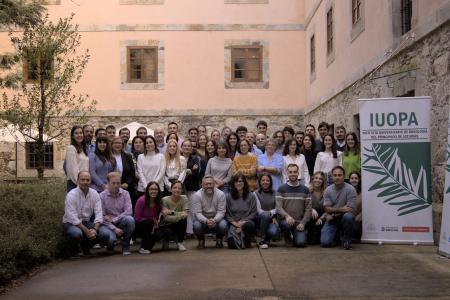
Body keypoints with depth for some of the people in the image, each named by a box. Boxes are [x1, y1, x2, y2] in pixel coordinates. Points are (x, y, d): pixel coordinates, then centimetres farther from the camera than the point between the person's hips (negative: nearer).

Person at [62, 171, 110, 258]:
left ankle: (86, 246, 11)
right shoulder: (71, 195, -16)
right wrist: (86, 231, -28)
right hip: (71, 223, -4)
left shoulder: (94, 194, -1)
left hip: (88, 222, 4)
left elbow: (99, 214, -6)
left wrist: (94, 229, -22)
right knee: (76, 233, -38)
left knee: (105, 234, -19)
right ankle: (73, 250, -2)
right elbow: (73, 218, -22)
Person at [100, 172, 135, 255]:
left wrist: (114, 219, -17)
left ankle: (125, 246, -10)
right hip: (109, 224, -2)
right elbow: (102, 217, -8)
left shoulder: (125, 194, -1)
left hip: (121, 222, 2)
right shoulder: (102, 196, -6)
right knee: (110, 238, -33)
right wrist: (114, 228, -18)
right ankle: (110, 245, 9)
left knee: (130, 219, -32)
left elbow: (129, 211, -10)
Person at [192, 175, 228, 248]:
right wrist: (206, 221, -37)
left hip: (216, 218, 0)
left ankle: (219, 240, 6)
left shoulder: (221, 194, -12)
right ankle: (201, 240, 5)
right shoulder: (197, 195, -13)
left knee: (223, 225, -31)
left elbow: (221, 212, -15)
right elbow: (197, 213, -18)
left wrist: (214, 220, -36)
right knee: (196, 226, -33)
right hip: (202, 219, 0)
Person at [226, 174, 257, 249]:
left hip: (247, 221, 0)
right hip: (234, 224, 0)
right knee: (232, 244, -26)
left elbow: (254, 213, 1)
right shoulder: (229, 197, 5)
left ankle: (247, 241, -6)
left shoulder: (251, 196, 3)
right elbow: (227, 214, 5)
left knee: (249, 225, -40)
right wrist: (234, 223, -12)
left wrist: (243, 222, -12)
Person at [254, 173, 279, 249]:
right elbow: (259, 211, -8)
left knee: (273, 231, -30)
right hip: (260, 219, -2)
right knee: (265, 215, -37)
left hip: (272, 219, 2)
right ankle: (262, 240, -19)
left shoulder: (274, 192, 5)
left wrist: (272, 212, -14)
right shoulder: (256, 193, -4)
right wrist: (270, 214, -12)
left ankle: (267, 239, 10)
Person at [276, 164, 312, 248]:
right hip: (286, 219, -1)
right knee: (286, 224, -37)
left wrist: (303, 223, -8)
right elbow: (279, 207, -6)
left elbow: (308, 209, 4)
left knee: (300, 243, -22)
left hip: (300, 221, 1)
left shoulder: (305, 190, 7)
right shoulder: (281, 189, 2)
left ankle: (296, 236, 17)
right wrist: (287, 216, -25)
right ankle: (287, 236, 0)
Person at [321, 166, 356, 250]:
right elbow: (327, 208, -5)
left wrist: (334, 214, -12)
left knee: (348, 216, -38)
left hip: (344, 218, -2)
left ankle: (347, 240, -11)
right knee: (325, 242, -16)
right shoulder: (328, 190, -1)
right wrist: (341, 209, -17)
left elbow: (350, 210, -15)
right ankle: (336, 235, 21)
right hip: (332, 219, 2)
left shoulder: (350, 189, -11)